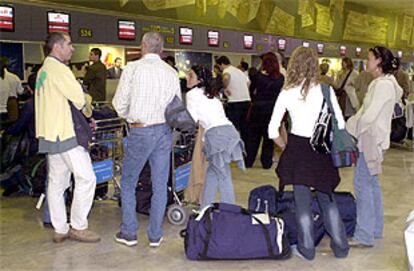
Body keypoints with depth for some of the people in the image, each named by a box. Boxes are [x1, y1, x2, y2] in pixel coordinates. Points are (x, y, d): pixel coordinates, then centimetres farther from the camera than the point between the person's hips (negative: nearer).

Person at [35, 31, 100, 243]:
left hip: (49, 134, 10)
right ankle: (78, 227, 1)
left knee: (56, 182, 10)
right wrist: (84, 106, 8)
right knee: (86, 178, -4)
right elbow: (79, 99, -16)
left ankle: (60, 230, 16)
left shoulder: (43, 71, 18)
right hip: (65, 133, -10)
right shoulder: (59, 69, -12)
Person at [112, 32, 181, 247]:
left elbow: (120, 104, -5)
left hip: (140, 132, -3)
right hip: (164, 131, 3)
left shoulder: (132, 68, -7)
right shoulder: (172, 72, 4)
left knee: (128, 183, 13)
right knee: (160, 186, 10)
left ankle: (129, 233, 18)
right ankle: (155, 235, 17)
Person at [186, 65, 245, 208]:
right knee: (212, 171, 16)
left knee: (223, 177, -2)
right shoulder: (209, 94, 26)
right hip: (229, 130, 7)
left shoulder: (192, 94, 2)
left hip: (216, 134, -7)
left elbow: (191, 121, -4)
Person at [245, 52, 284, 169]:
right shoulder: (281, 78, -4)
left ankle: (248, 161, 16)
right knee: (269, 137, 12)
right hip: (273, 109, 1)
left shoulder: (257, 76, -6)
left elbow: (251, 91, 4)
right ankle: (267, 162, 15)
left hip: (258, 108, -1)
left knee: (253, 136, 11)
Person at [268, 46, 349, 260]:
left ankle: (306, 249, 19)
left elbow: (273, 131, -5)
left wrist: (286, 148, 11)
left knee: (302, 201, 10)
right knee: (327, 198, 16)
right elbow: (340, 125, -5)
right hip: (322, 150, 1)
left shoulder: (286, 94, -6)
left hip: (298, 148, -1)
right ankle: (340, 247, 24)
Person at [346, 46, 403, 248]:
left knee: (363, 184, -7)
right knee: (371, 183, 16)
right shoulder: (383, 83, 14)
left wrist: (351, 132, -11)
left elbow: (369, 116, -21)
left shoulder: (383, 85, -17)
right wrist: (352, 123, 6)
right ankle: (375, 228, 28)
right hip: (372, 138, 10)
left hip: (371, 140, -10)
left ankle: (364, 236, -2)